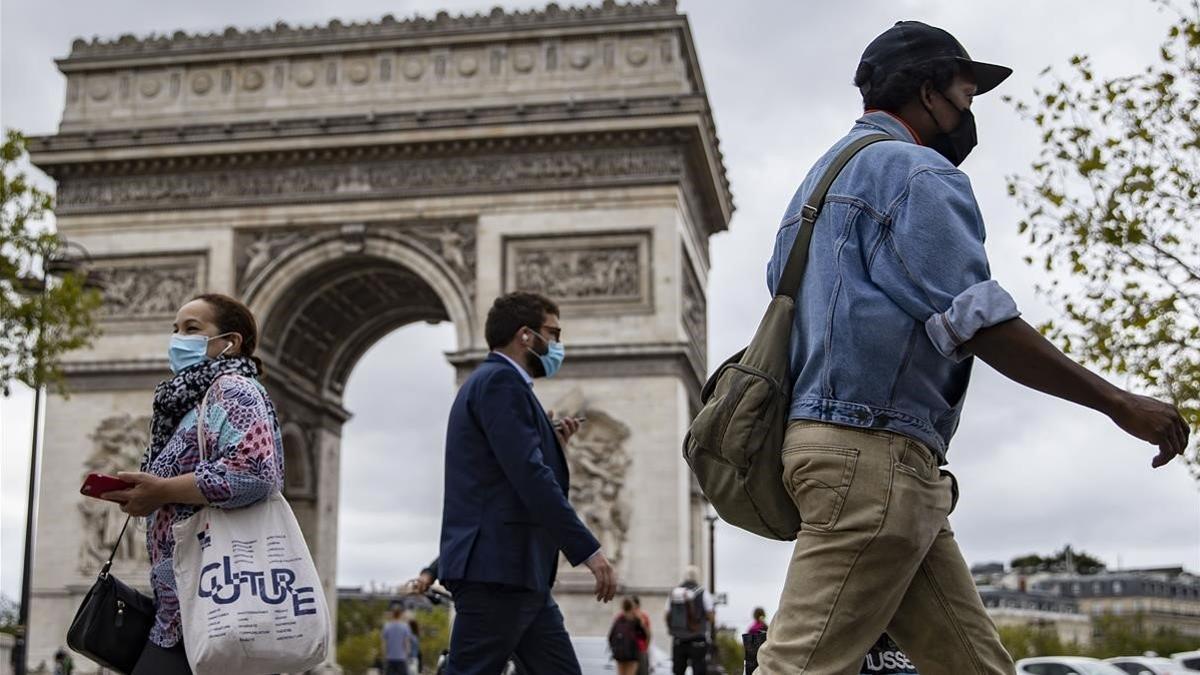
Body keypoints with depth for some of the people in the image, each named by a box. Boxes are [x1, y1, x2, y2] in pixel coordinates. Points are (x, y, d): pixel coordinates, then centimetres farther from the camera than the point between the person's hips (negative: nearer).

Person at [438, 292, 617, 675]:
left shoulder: (498, 382, 22)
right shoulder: (500, 381, -10)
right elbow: (530, 478, -21)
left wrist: (553, 446, 12)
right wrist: (589, 550, -21)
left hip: (517, 571, 11)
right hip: (496, 569, -11)